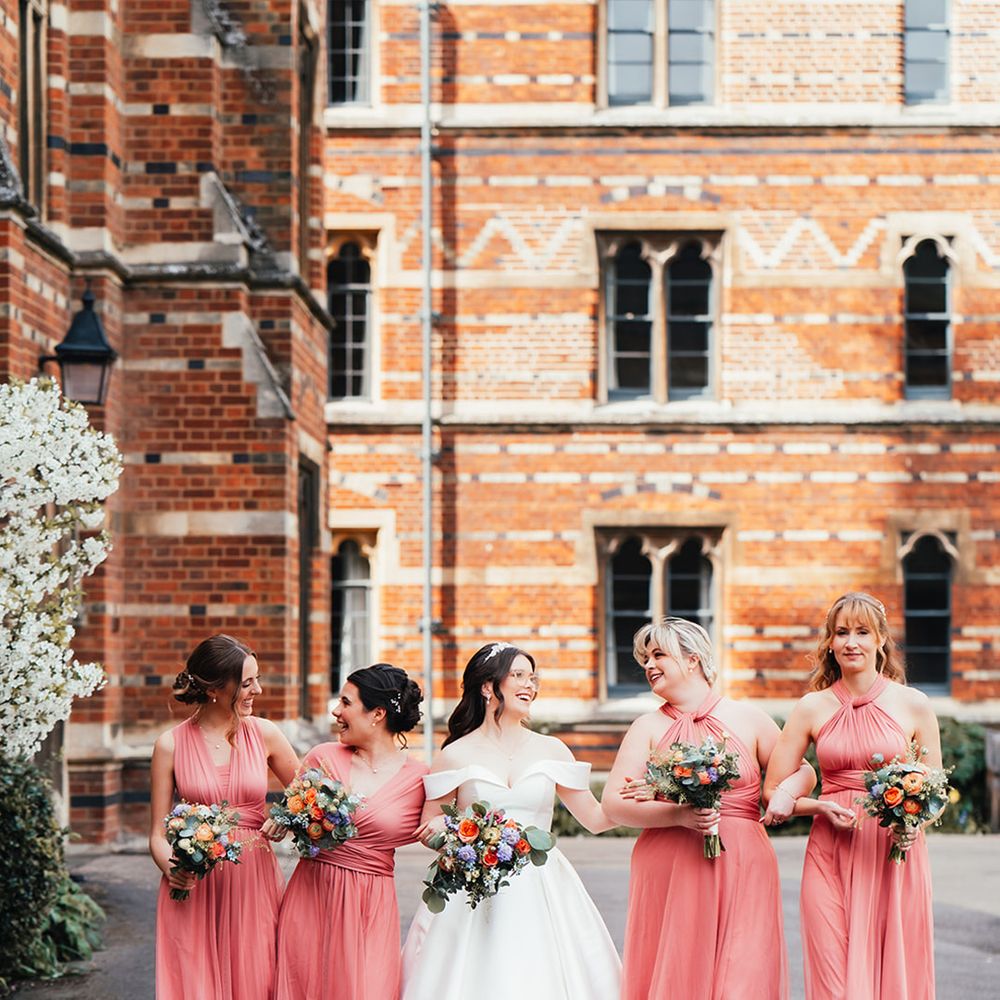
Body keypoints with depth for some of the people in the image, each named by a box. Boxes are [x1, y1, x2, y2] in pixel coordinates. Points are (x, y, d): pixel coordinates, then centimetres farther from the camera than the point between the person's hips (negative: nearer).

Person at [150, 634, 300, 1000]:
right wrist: (172, 869, -18)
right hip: (193, 889, -1)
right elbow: (158, 834, 2)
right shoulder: (171, 744, -2)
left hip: (254, 886, 2)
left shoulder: (264, 734, 3)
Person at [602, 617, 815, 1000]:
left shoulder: (747, 719, 10)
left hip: (741, 872, 0)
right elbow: (614, 803, -1)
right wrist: (679, 816, -15)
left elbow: (803, 772, 16)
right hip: (669, 877, 0)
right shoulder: (648, 728, 9)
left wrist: (788, 791, -7)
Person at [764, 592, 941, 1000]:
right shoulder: (812, 708, 4)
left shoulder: (913, 705, 2)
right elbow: (774, 792, 6)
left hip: (896, 858, 0)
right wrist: (822, 807, -11)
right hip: (831, 857, 1)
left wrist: (915, 821, -11)